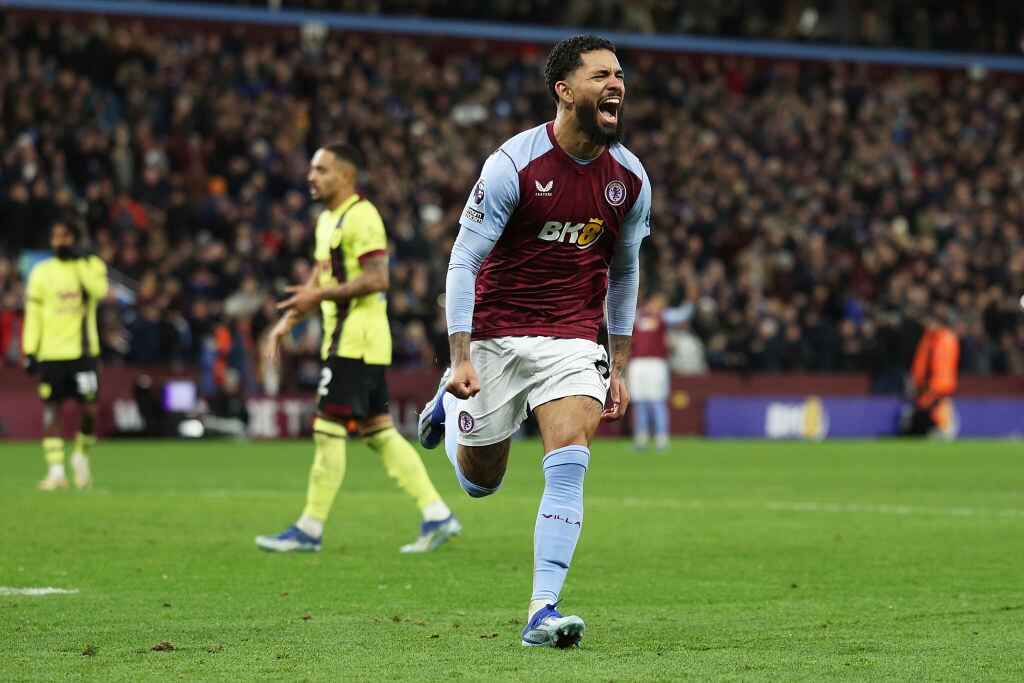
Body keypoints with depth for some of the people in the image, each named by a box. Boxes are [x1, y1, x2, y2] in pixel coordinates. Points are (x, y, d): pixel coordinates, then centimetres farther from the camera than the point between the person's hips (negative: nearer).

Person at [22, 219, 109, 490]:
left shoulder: (91, 265, 6)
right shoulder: (42, 272, 6)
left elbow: (99, 289, -17)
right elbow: (33, 313, 5)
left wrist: (79, 260, -14)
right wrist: (30, 351, -2)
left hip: (84, 350, 0)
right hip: (51, 353, 0)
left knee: (88, 409, -3)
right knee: (51, 408, -3)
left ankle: (81, 456, 22)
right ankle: (56, 470, -2)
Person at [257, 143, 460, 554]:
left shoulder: (361, 217, -13)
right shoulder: (327, 219, 19)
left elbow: (376, 278, -21)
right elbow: (319, 280, 26)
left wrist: (320, 295, -21)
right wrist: (286, 322, 18)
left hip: (357, 339, -10)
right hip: (343, 339, 10)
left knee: (328, 429, -8)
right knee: (378, 432, 9)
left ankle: (310, 530, -4)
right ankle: (437, 516, 10)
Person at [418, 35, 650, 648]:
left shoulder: (630, 178, -1)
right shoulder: (514, 164, -15)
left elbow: (624, 273, 13)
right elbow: (464, 259, -13)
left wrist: (620, 366, 12)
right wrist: (462, 358, -20)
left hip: (572, 338, 2)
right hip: (496, 333, -2)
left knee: (569, 465, -20)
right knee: (480, 483, 12)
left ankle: (543, 612, -19)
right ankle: (451, 400, 45)